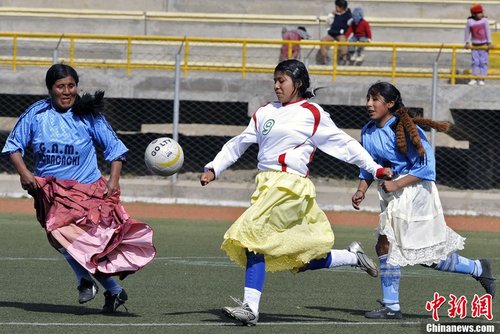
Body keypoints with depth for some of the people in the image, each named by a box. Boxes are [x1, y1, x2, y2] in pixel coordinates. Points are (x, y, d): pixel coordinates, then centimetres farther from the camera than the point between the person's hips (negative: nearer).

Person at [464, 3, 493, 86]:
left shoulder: (484, 20, -10)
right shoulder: (469, 21, -7)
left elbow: (488, 32, -9)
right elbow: (467, 32, 4)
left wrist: (489, 43, -11)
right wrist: (467, 43, 7)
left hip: (483, 45, -1)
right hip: (474, 45, 1)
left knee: (483, 62, -1)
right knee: (475, 62, 2)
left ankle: (481, 79, 2)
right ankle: (474, 78, 8)